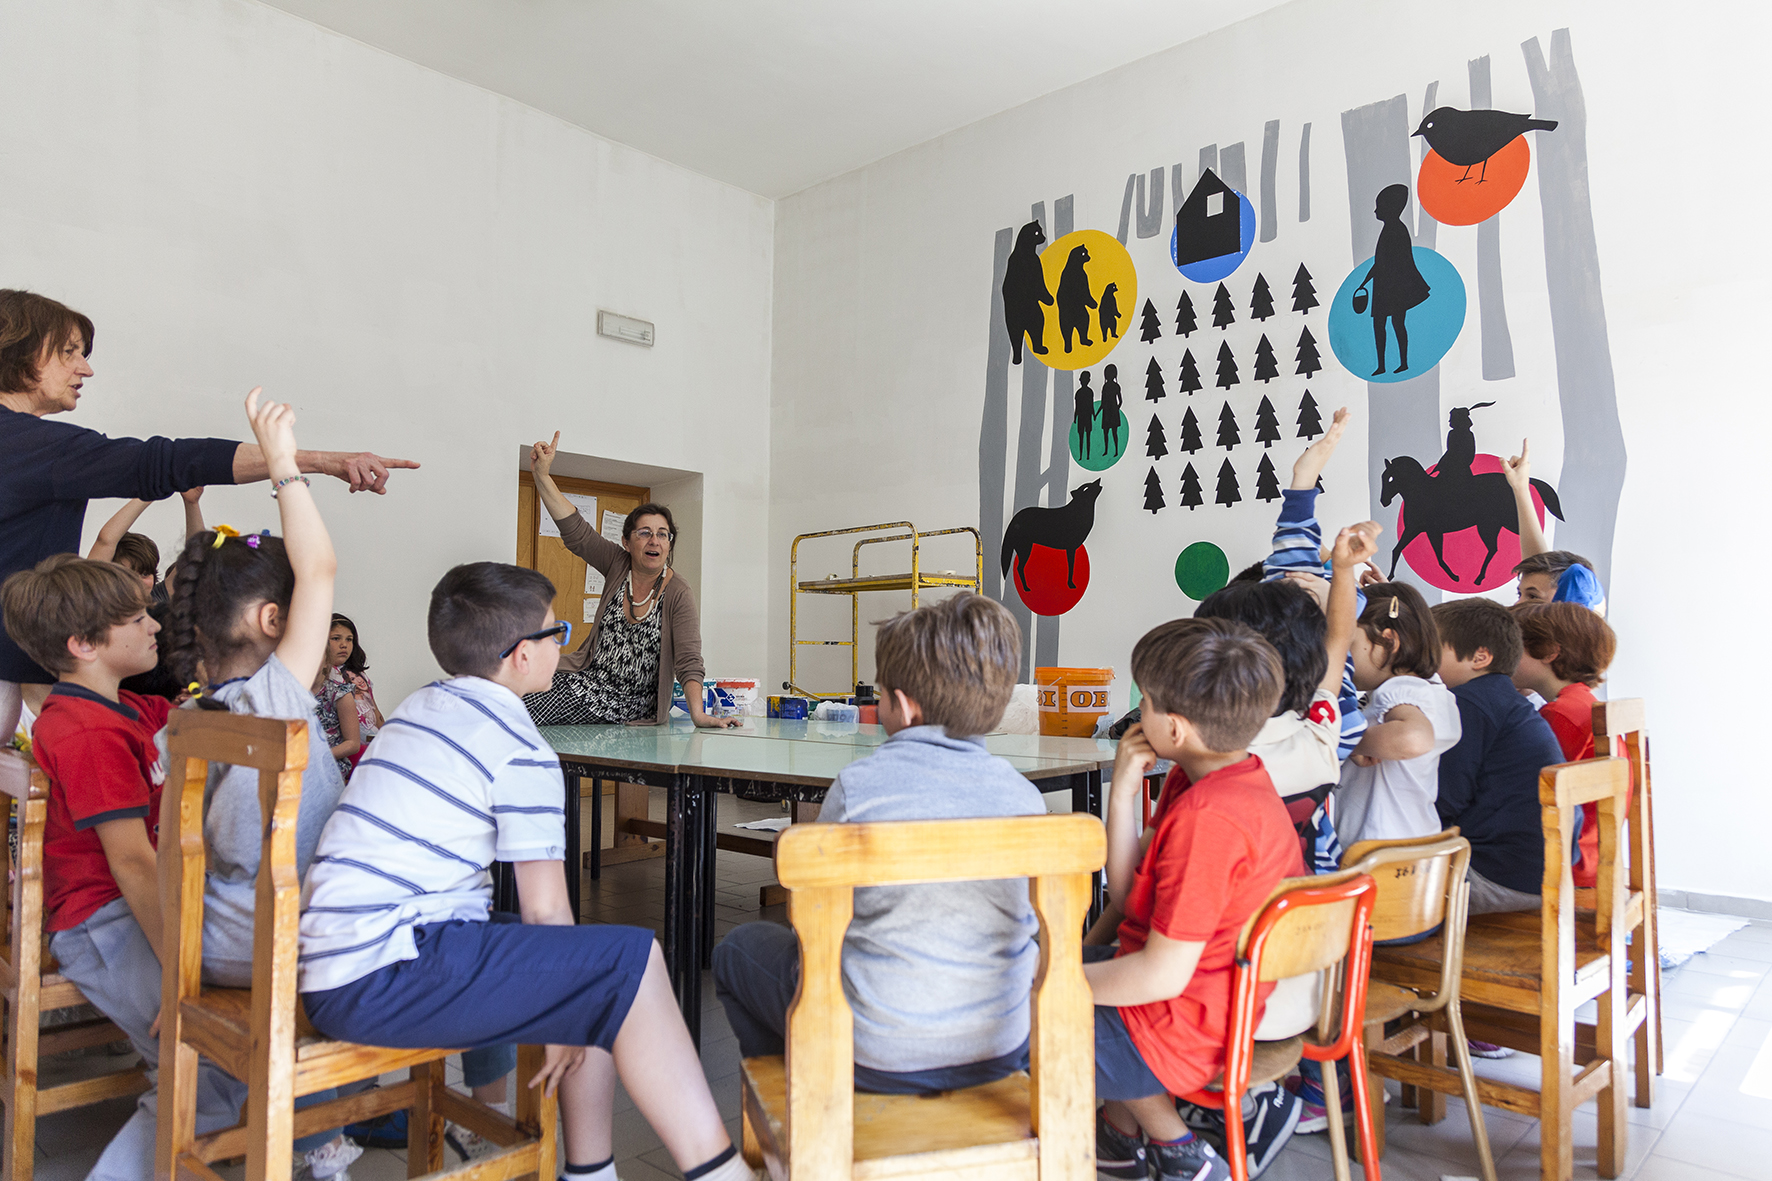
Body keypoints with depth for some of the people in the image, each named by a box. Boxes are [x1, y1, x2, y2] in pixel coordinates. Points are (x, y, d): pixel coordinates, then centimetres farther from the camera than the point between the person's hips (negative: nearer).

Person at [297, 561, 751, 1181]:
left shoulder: (417, 705, 16)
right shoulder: (523, 753, -11)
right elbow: (545, 911, -11)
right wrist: (569, 1017, 4)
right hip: (381, 979, -10)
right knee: (631, 960, -17)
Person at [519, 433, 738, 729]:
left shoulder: (678, 594, -14)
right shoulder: (619, 564, -1)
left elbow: (688, 659, -21)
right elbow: (575, 530, -7)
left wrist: (698, 715, -34)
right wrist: (542, 475, -17)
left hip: (629, 704, -4)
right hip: (586, 679, 4)